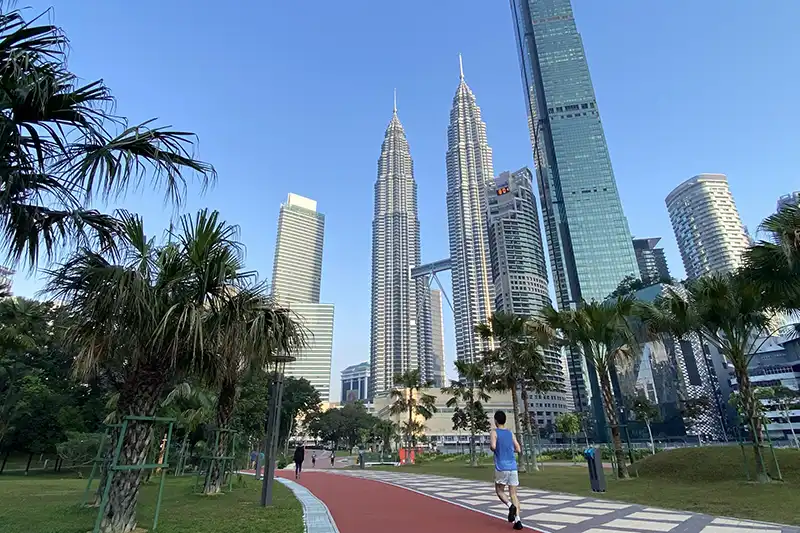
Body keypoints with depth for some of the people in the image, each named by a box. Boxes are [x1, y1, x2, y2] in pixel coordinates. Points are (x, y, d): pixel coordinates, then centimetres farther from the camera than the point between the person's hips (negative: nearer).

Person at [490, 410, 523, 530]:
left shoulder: (494, 432, -3)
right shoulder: (511, 433, 10)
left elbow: (493, 446, -18)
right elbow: (518, 449, 10)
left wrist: (490, 445, 3)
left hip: (501, 467, -4)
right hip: (513, 467, 4)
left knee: (499, 491, 14)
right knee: (513, 494, 9)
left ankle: (510, 505, -12)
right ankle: (518, 520, -3)